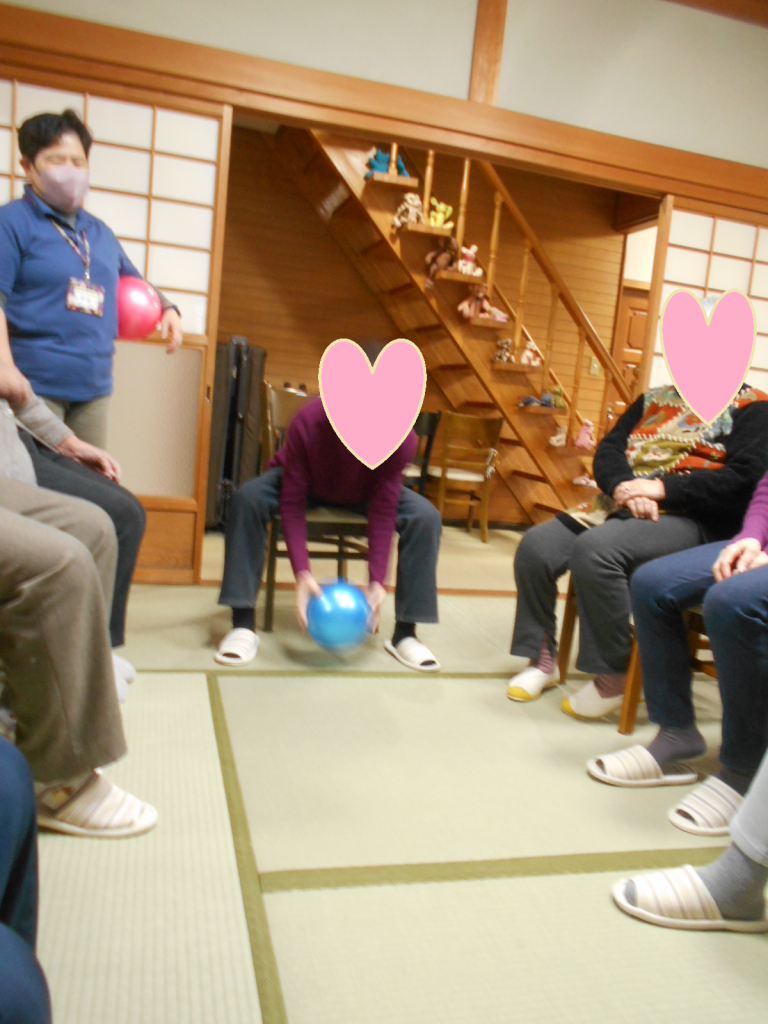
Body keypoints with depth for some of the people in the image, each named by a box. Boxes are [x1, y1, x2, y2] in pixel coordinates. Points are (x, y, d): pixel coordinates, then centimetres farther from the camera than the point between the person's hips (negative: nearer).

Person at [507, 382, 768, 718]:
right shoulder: (655, 398, 21)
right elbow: (609, 448, 9)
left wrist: (662, 488, -18)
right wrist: (623, 486, -13)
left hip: (688, 518, -6)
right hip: (619, 505, 7)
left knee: (594, 549, -33)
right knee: (535, 546, -14)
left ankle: (613, 677, -16)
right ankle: (542, 659, 3)